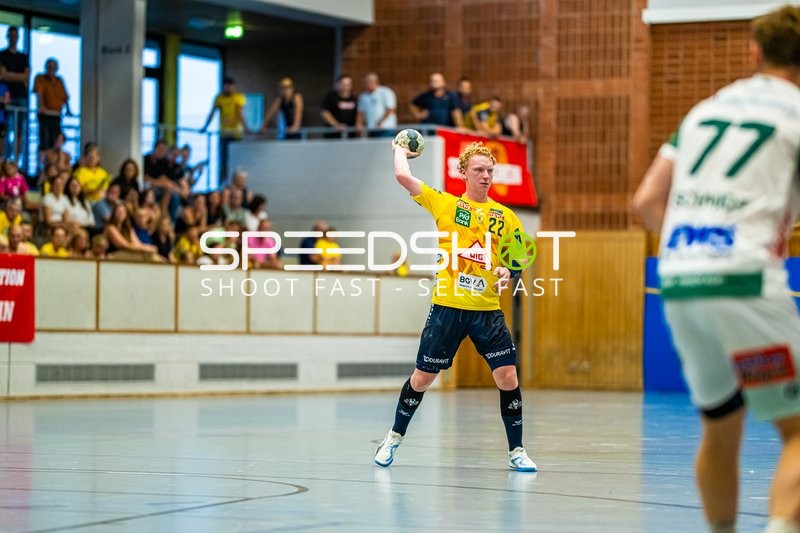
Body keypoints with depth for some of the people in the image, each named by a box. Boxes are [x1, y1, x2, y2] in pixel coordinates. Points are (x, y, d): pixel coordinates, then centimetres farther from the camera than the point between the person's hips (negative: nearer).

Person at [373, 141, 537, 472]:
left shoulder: (505, 216, 7)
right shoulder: (446, 204, 1)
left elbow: (518, 258, 15)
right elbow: (403, 176, -8)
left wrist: (508, 273, -6)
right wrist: (400, 150, 9)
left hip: (488, 310, 2)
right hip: (448, 307, -2)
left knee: (508, 377, -7)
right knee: (423, 377, 6)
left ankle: (516, 452, 6)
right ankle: (394, 438, 27)